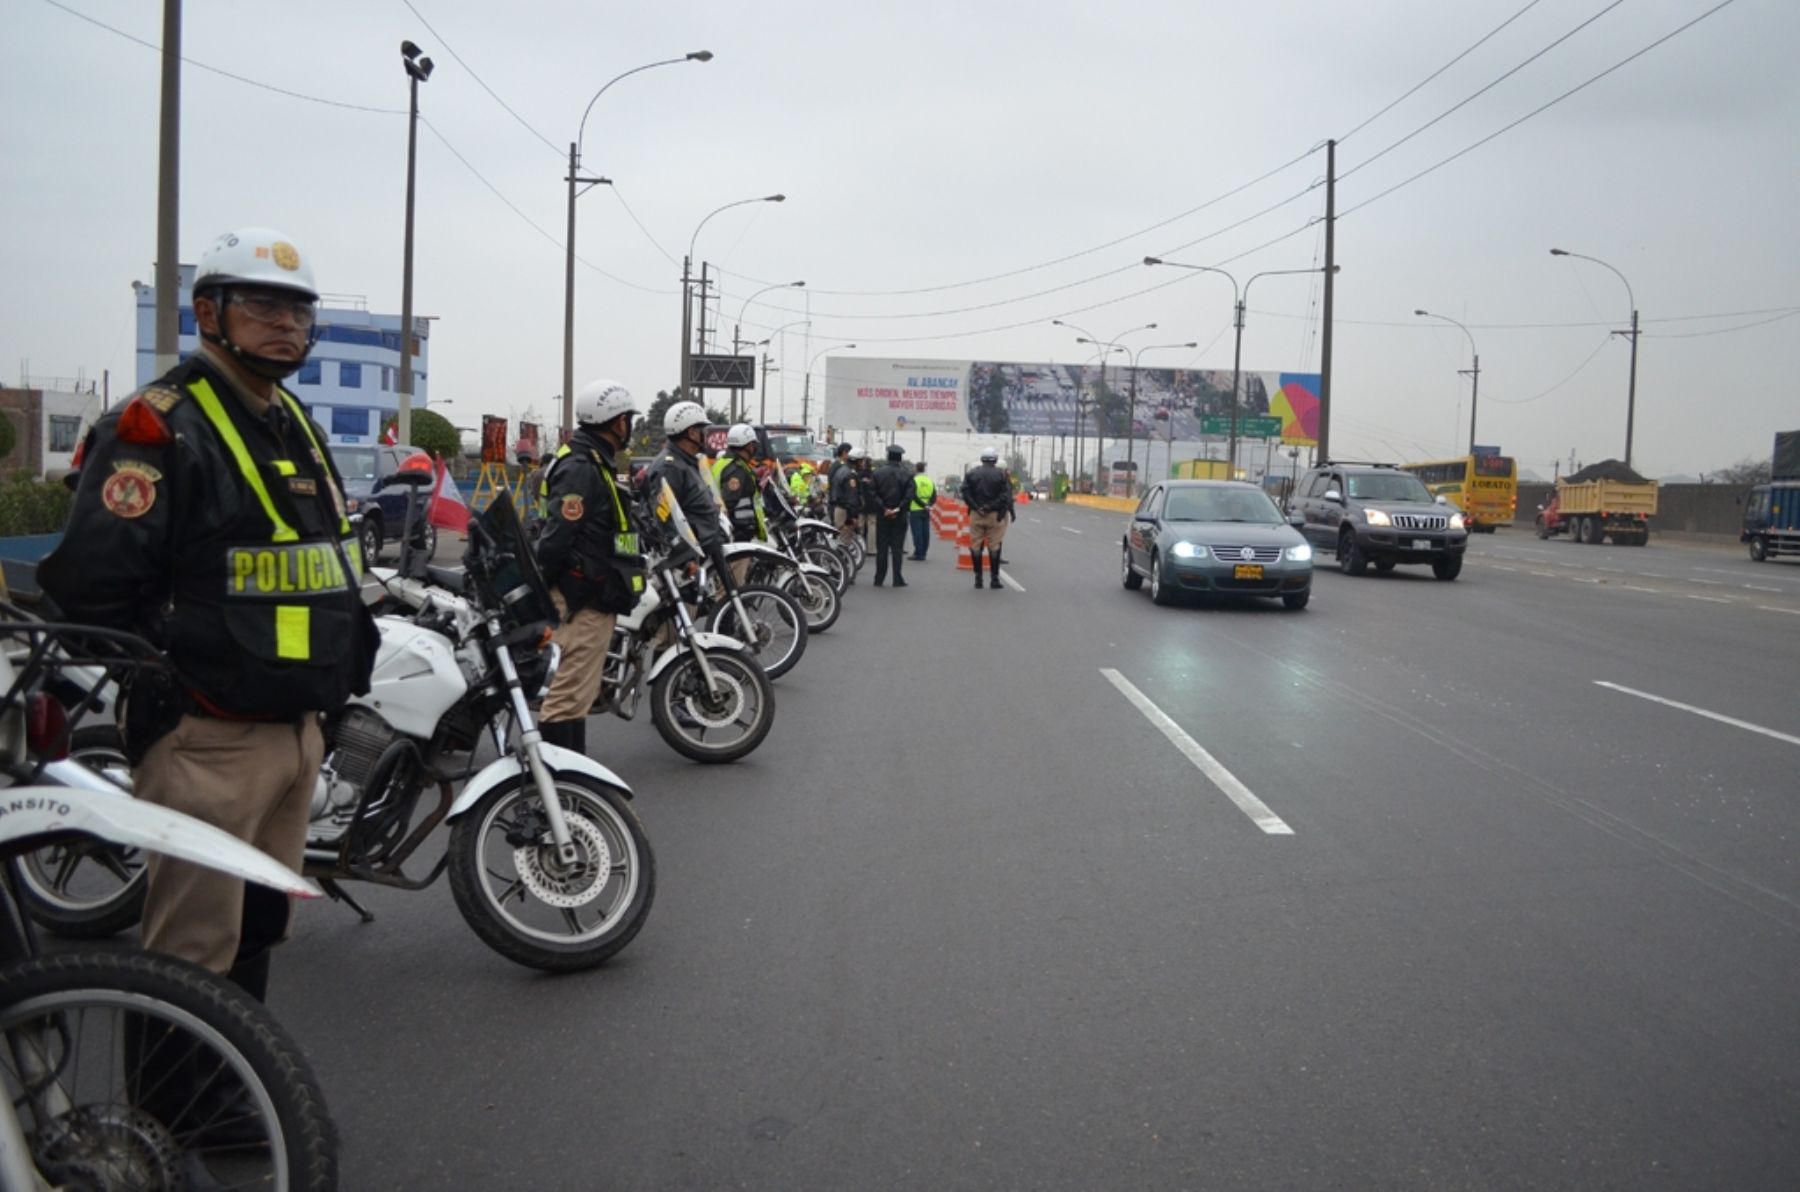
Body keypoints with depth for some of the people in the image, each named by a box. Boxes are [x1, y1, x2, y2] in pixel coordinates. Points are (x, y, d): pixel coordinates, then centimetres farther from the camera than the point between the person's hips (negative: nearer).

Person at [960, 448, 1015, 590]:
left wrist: (976, 507, -6)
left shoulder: (971, 473, 4)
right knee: (994, 546, 4)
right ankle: (995, 578, 5)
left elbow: (965, 493, -4)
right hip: (995, 515, -2)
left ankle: (978, 578, 10)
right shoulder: (1001, 475, -3)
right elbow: (1006, 496, -9)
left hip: (976, 515, 2)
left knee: (975, 546, 9)